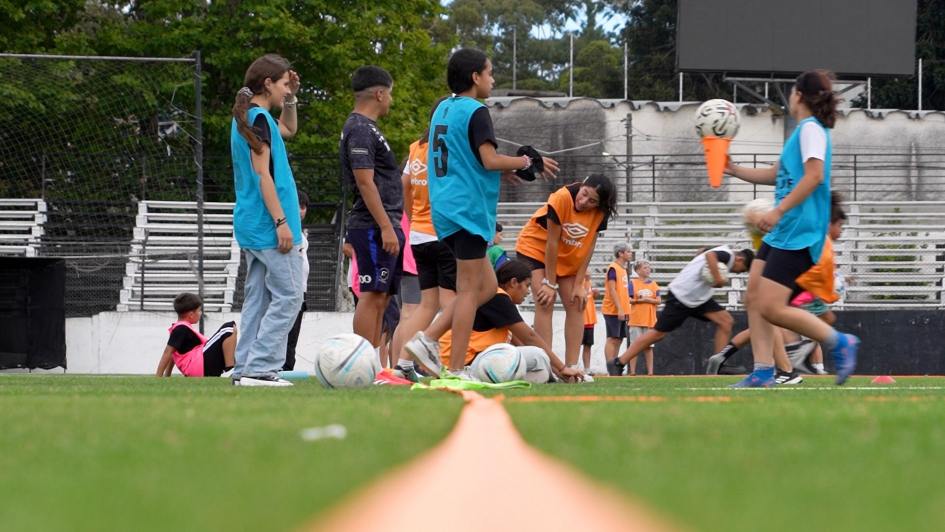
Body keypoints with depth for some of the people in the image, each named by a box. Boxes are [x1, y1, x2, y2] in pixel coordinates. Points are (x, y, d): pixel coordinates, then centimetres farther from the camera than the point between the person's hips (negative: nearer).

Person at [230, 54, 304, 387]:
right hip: (267, 225, -10)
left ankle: (245, 368, 9)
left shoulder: (246, 118, 16)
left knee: (258, 298, 10)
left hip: (250, 226, 10)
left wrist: (291, 99, 20)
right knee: (288, 296, -8)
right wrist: (281, 221, -20)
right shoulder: (259, 119, -13)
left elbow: (289, 130, 36)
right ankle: (259, 367, -13)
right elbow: (263, 174, -19)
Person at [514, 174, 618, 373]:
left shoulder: (599, 213, -18)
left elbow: (589, 246, -13)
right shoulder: (562, 198, -32)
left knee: (576, 305, -4)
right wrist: (550, 284, -23)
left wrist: (578, 284, -16)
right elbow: (551, 243, -27)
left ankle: (572, 368, -5)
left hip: (568, 259, 5)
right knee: (545, 303, -18)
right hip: (536, 248, -5)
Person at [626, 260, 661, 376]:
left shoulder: (653, 284, 8)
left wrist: (647, 300, -11)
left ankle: (650, 371, 8)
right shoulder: (633, 283, 1)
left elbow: (659, 301, 2)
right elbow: (628, 300, -3)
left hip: (649, 320, 3)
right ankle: (632, 371, -1)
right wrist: (638, 300, -17)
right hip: (635, 319, -3)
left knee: (649, 346, 5)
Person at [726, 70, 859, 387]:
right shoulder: (803, 131, 18)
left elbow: (814, 176, -23)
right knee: (754, 299, 5)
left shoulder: (811, 129, -11)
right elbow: (778, 175, 32)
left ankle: (840, 343, -5)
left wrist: (779, 211, -27)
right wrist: (736, 171, 31)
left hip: (799, 233, -10)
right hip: (782, 232, 10)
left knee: (771, 308, -14)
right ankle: (763, 372, 4)